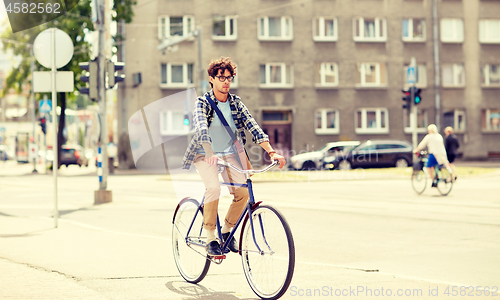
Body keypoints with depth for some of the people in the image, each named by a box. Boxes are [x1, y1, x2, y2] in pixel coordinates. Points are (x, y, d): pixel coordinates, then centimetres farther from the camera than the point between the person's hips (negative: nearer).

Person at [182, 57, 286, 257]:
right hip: (205, 154, -4)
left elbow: (252, 127, -12)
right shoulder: (202, 103, -14)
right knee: (213, 188, -29)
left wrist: (271, 152, -25)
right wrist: (209, 152, -50)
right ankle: (210, 238, -16)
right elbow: (201, 128, -32)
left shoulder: (235, 103, -2)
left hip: (229, 153, 4)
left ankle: (227, 231, 6)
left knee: (243, 191, -16)